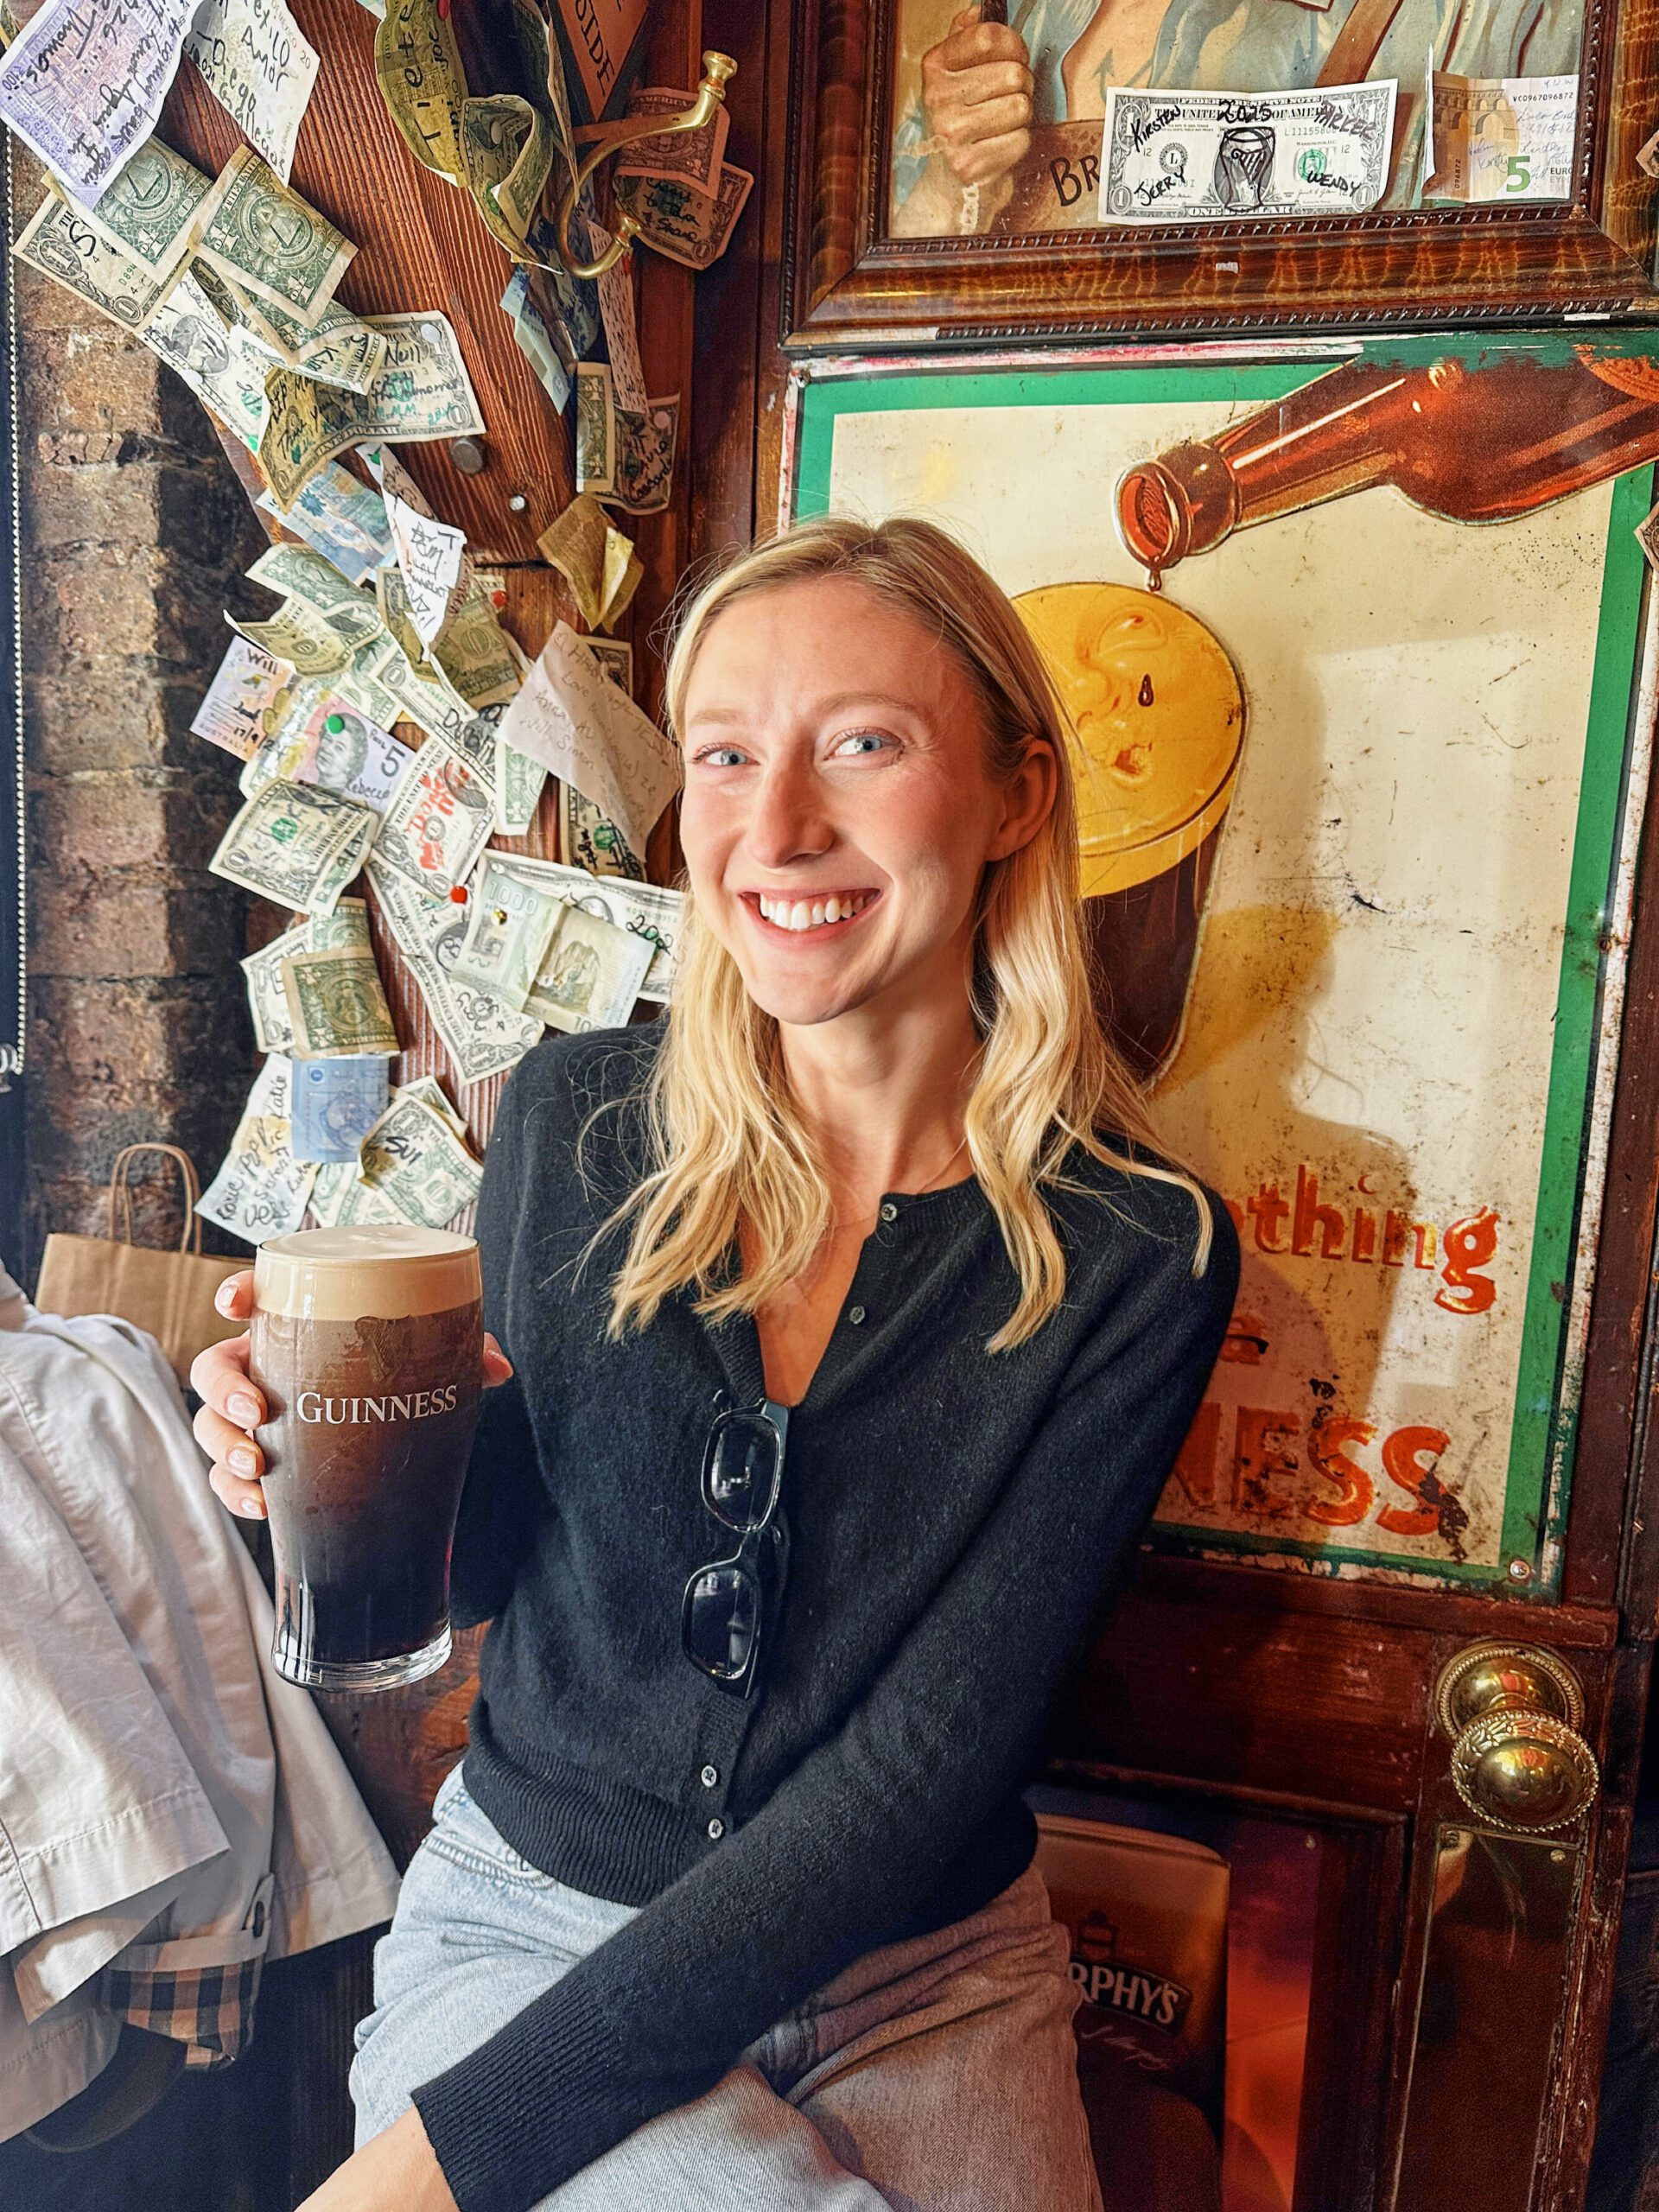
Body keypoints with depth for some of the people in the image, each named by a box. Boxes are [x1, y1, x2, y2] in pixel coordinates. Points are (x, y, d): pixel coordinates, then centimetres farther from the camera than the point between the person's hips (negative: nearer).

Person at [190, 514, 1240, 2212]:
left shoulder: (1135, 1257, -15)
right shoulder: (577, 1122, -10)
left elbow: (920, 1769, -16)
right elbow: (489, 1567, 3)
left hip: (919, 1984, 1)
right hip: (523, 1921, 0)